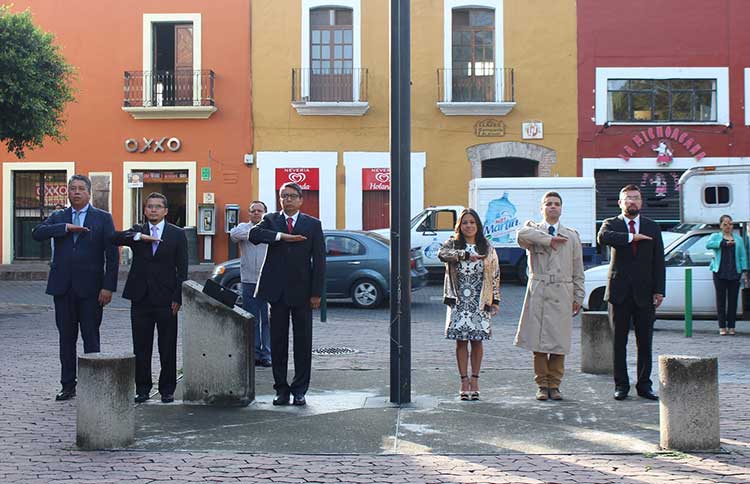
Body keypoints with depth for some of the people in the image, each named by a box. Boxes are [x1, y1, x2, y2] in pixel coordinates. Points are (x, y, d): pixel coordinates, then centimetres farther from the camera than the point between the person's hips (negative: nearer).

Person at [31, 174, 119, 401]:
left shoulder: (103, 218, 3)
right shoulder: (58, 217, 12)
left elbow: (112, 255, -2)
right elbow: (37, 233, -6)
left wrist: (108, 287, -10)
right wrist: (66, 228, -16)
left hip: (90, 288, -3)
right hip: (63, 287, 3)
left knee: (91, 338, 0)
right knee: (66, 338, 8)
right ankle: (68, 386, 16)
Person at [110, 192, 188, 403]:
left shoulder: (177, 234, 4)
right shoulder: (137, 231, 9)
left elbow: (182, 269, 0)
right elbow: (114, 238, -9)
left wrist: (178, 298, -7)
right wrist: (139, 236, -22)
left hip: (166, 299, -2)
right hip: (141, 299, 2)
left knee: (168, 348, 3)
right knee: (141, 347, 6)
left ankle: (167, 390, 13)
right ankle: (142, 389, 15)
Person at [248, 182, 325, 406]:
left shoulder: (312, 224, 5)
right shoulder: (271, 220, 8)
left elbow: (319, 260, 2)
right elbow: (253, 234, -14)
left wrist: (316, 293, -4)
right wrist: (283, 236, -21)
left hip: (302, 291, -1)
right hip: (277, 291, 1)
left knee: (303, 342, 2)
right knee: (278, 341, 5)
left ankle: (299, 390, 10)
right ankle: (281, 389, 13)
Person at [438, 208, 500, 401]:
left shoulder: (487, 248, 8)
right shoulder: (452, 244, 4)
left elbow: (495, 275, 9)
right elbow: (442, 253, -20)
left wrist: (495, 301, 4)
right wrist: (466, 255, -28)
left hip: (480, 302, 1)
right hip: (459, 301, -1)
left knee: (477, 340, 2)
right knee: (461, 340, 0)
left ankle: (475, 379, 11)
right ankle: (464, 380, 6)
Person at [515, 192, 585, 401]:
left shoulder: (572, 236, 16)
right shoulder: (533, 229, 10)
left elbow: (578, 271, 14)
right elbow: (523, 234, -18)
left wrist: (579, 297, 8)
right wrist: (549, 239, -12)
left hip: (562, 293, 1)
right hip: (538, 292, -1)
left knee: (559, 342, -1)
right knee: (538, 341, -2)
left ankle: (554, 385, 8)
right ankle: (542, 385, 7)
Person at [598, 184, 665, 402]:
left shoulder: (652, 227, 11)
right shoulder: (611, 224, 5)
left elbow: (658, 261, 8)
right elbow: (602, 237, -20)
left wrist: (659, 290, 0)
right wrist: (631, 237, -19)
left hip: (644, 293, 2)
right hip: (620, 292, -2)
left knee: (645, 343, 4)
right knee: (619, 342, 3)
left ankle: (644, 385, 12)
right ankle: (621, 385, 10)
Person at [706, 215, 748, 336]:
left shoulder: (738, 239, 14)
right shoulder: (716, 237, 7)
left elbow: (743, 256, 12)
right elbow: (708, 244, -15)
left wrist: (745, 272, 1)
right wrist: (724, 243, -25)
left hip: (734, 273, 2)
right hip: (720, 273, -2)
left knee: (733, 301, 2)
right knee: (721, 300, -1)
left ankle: (731, 327, 8)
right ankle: (722, 327, 3)